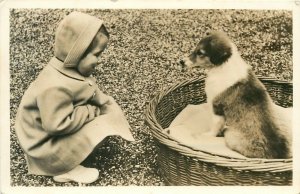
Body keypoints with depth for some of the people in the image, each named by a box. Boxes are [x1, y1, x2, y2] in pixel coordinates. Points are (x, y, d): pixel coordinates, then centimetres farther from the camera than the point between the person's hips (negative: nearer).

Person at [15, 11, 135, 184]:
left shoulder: (72, 69, -6)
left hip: (55, 127, 10)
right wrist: (92, 111, -25)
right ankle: (66, 170, -3)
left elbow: (91, 91, 8)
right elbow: (57, 125, -34)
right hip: (46, 142, -10)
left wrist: (103, 101, -12)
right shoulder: (55, 87, -36)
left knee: (108, 108, 8)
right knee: (100, 128, -21)